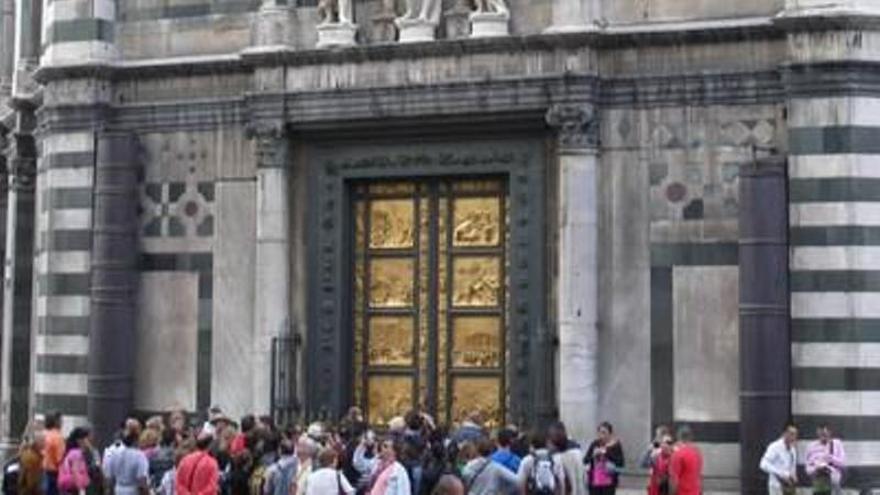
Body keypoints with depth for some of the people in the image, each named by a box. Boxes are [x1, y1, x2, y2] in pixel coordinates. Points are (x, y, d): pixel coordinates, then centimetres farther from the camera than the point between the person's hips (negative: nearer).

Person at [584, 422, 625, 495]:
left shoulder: (615, 445, -5)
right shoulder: (595, 444, 4)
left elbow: (620, 462, -14)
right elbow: (585, 460, 4)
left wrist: (607, 453, -21)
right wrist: (594, 455, -15)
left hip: (608, 483, -3)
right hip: (594, 482, 3)